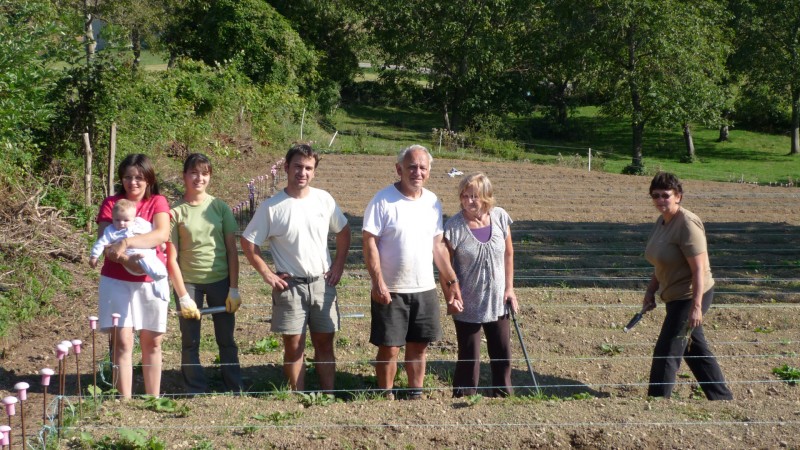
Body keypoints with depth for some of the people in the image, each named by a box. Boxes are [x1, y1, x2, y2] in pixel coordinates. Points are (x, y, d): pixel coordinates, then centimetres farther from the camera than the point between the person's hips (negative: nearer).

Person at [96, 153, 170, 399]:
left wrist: (126, 242, -30)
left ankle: (153, 399, 16)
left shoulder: (157, 203, 0)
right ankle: (125, 401, -6)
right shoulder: (111, 203, 1)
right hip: (116, 280, -1)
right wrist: (126, 259, -27)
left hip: (151, 280, 1)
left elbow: (162, 234, -19)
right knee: (123, 340, -7)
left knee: (152, 342, 7)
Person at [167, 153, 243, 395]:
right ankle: (197, 393, 16)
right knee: (190, 343, 5)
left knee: (226, 340, 8)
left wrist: (234, 289, -4)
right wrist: (183, 296, -10)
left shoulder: (220, 207, -1)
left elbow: (232, 250, 1)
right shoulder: (175, 212, -5)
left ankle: (235, 390, 18)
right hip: (188, 283, -1)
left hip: (220, 281, 1)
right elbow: (172, 258, -6)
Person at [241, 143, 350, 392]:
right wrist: (267, 274, -7)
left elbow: (343, 232, 14)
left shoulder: (324, 199, 0)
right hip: (289, 285, -3)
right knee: (294, 346, 2)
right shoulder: (271, 207, -9)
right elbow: (248, 243, -3)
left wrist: (338, 266, 6)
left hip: (322, 283, 3)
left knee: (325, 344, 8)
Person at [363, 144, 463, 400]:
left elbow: (438, 245, 13)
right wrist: (378, 283, -19)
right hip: (390, 291, -5)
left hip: (425, 288, 5)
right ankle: (386, 397, 14)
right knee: (389, 348, 1)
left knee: (419, 346, 12)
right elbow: (370, 244, -13)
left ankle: (416, 395, 24)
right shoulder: (383, 201, -11)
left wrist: (452, 281, 10)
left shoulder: (432, 202, 6)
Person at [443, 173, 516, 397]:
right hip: (468, 305, -4)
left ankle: (503, 395, 30)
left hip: (497, 302, 4)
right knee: (469, 357, 4)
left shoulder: (500, 217, -6)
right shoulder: (454, 226, -17)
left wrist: (509, 288, 4)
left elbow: (508, 254, 6)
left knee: (503, 353, 14)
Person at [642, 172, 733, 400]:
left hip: (691, 297, -10)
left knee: (666, 352, -6)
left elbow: (699, 269, -25)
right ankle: (722, 397, 31)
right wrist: (650, 291, 14)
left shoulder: (687, 224, -22)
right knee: (696, 350, 19)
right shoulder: (662, 221, 7)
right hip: (675, 296, 10)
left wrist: (696, 306, -27)